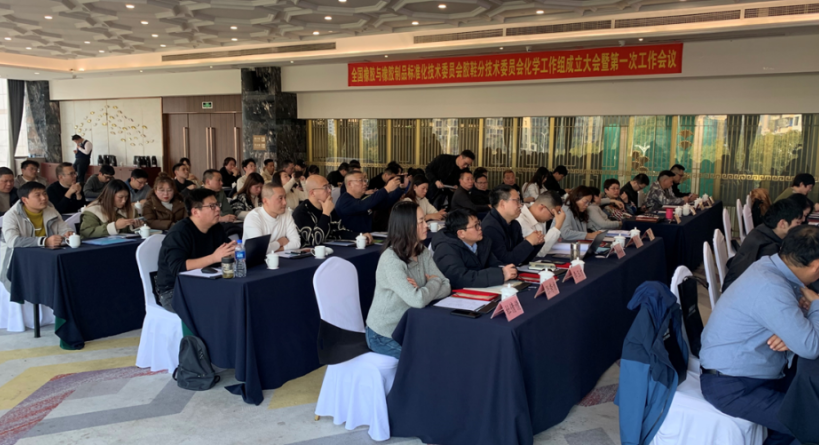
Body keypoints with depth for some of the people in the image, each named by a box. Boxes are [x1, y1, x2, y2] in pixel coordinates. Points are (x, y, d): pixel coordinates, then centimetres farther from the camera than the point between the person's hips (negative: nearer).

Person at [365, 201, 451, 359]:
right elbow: (418, 300, -32)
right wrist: (434, 282, -13)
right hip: (385, 336, -6)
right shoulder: (391, 259, -24)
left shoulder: (423, 253, -1)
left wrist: (423, 291, -23)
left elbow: (446, 287, -5)